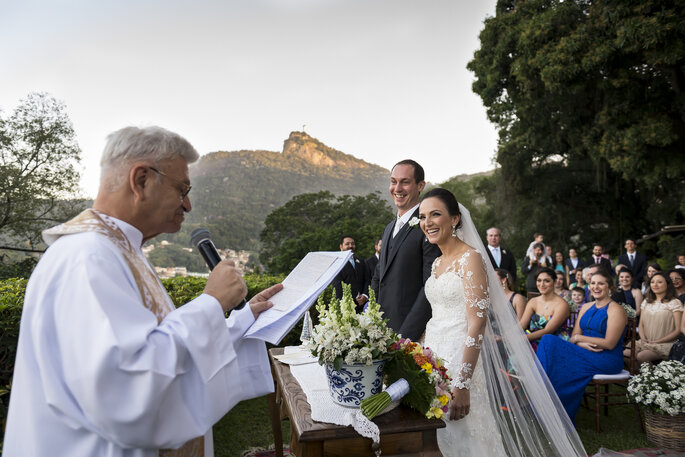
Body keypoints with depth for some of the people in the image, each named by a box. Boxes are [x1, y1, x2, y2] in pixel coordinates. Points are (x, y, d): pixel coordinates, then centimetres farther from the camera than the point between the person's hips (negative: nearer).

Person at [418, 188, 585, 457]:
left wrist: (462, 385, -24)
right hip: (433, 357, 8)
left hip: (460, 360, -7)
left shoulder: (470, 258, -13)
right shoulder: (437, 264, 12)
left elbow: (477, 324, -19)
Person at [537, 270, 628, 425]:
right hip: (586, 354, 7)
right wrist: (583, 344, -13)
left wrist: (580, 338, -8)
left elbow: (609, 343, -15)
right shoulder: (586, 308, 15)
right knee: (548, 340, -19)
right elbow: (574, 338, 10)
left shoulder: (616, 310, -6)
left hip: (608, 361, -6)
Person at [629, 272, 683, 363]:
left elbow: (678, 330, -7)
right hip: (646, 342, 5)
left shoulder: (674, 303, -2)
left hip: (665, 344, -5)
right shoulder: (646, 301, 16)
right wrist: (643, 338, -5)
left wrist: (658, 341, -13)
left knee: (641, 356, -30)